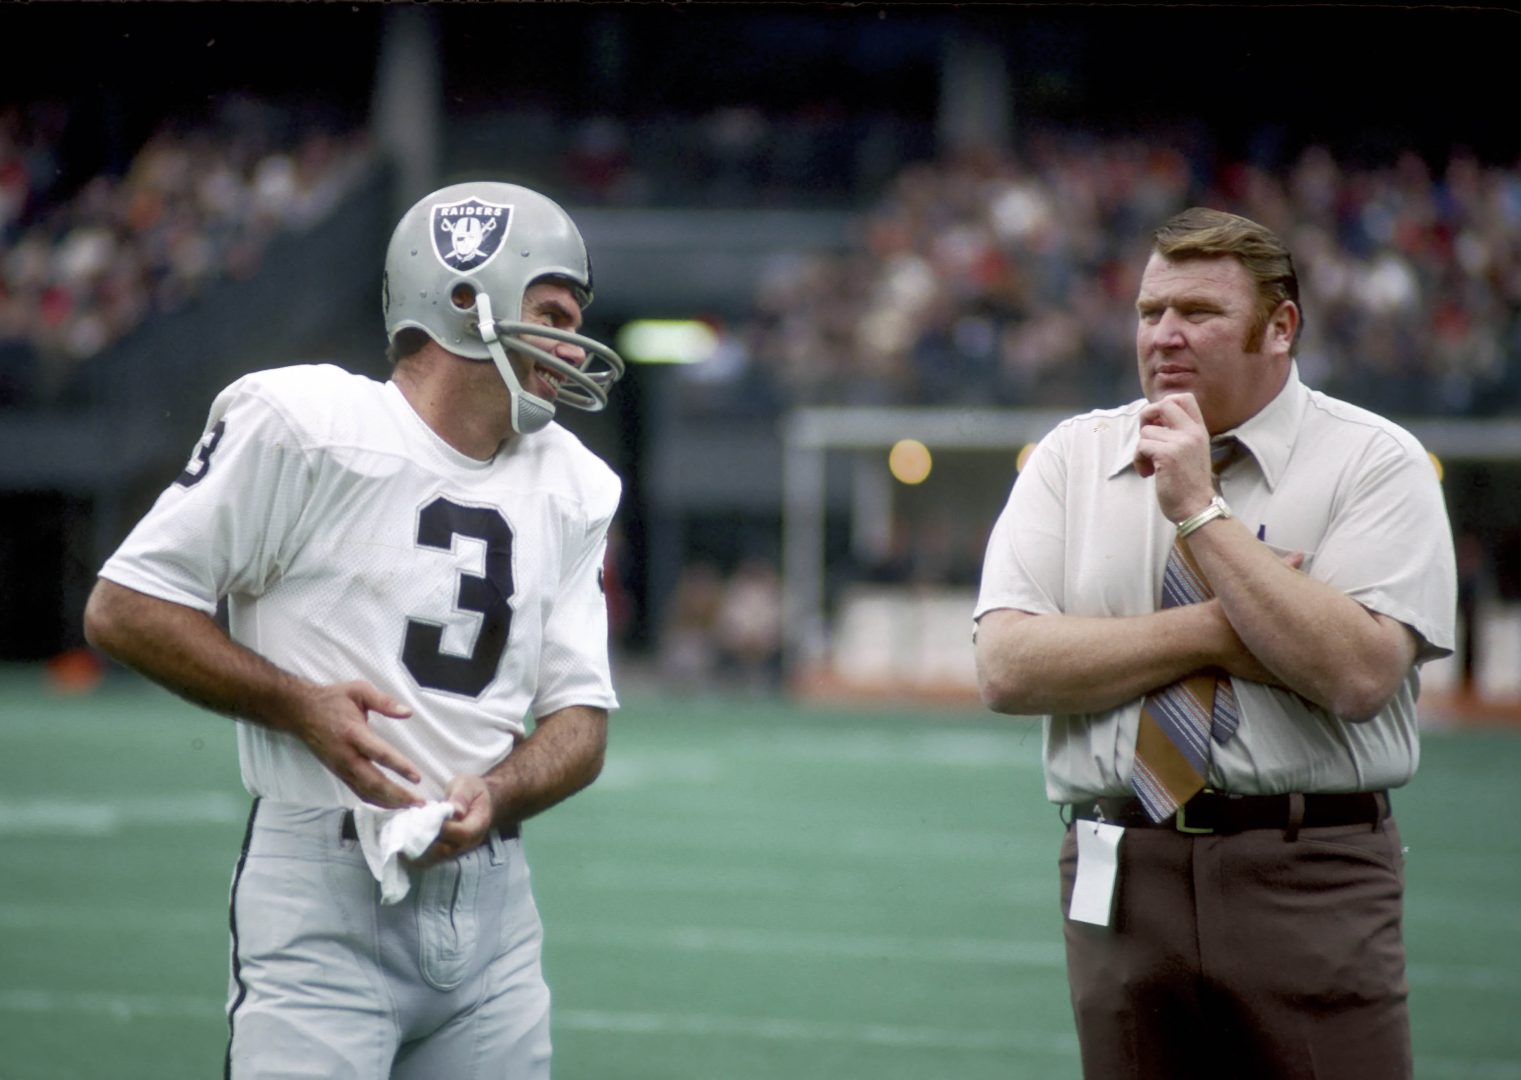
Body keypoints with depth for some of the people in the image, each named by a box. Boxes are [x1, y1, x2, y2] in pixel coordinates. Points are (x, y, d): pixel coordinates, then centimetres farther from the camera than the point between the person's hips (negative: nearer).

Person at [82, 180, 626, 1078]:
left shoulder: (570, 489, 11)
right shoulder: (303, 427, -8)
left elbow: (581, 719, 10)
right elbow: (123, 609, -5)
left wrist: (493, 796, -11)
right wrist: (298, 704, -15)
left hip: (491, 895, 6)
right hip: (323, 908, -6)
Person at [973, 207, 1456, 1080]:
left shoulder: (1375, 461, -1)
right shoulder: (1075, 458, 8)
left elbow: (1357, 671, -15)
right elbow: (1008, 667, -3)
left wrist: (1201, 511, -14)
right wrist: (1215, 634, -11)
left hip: (1314, 885, -3)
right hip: (1122, 874, 3)